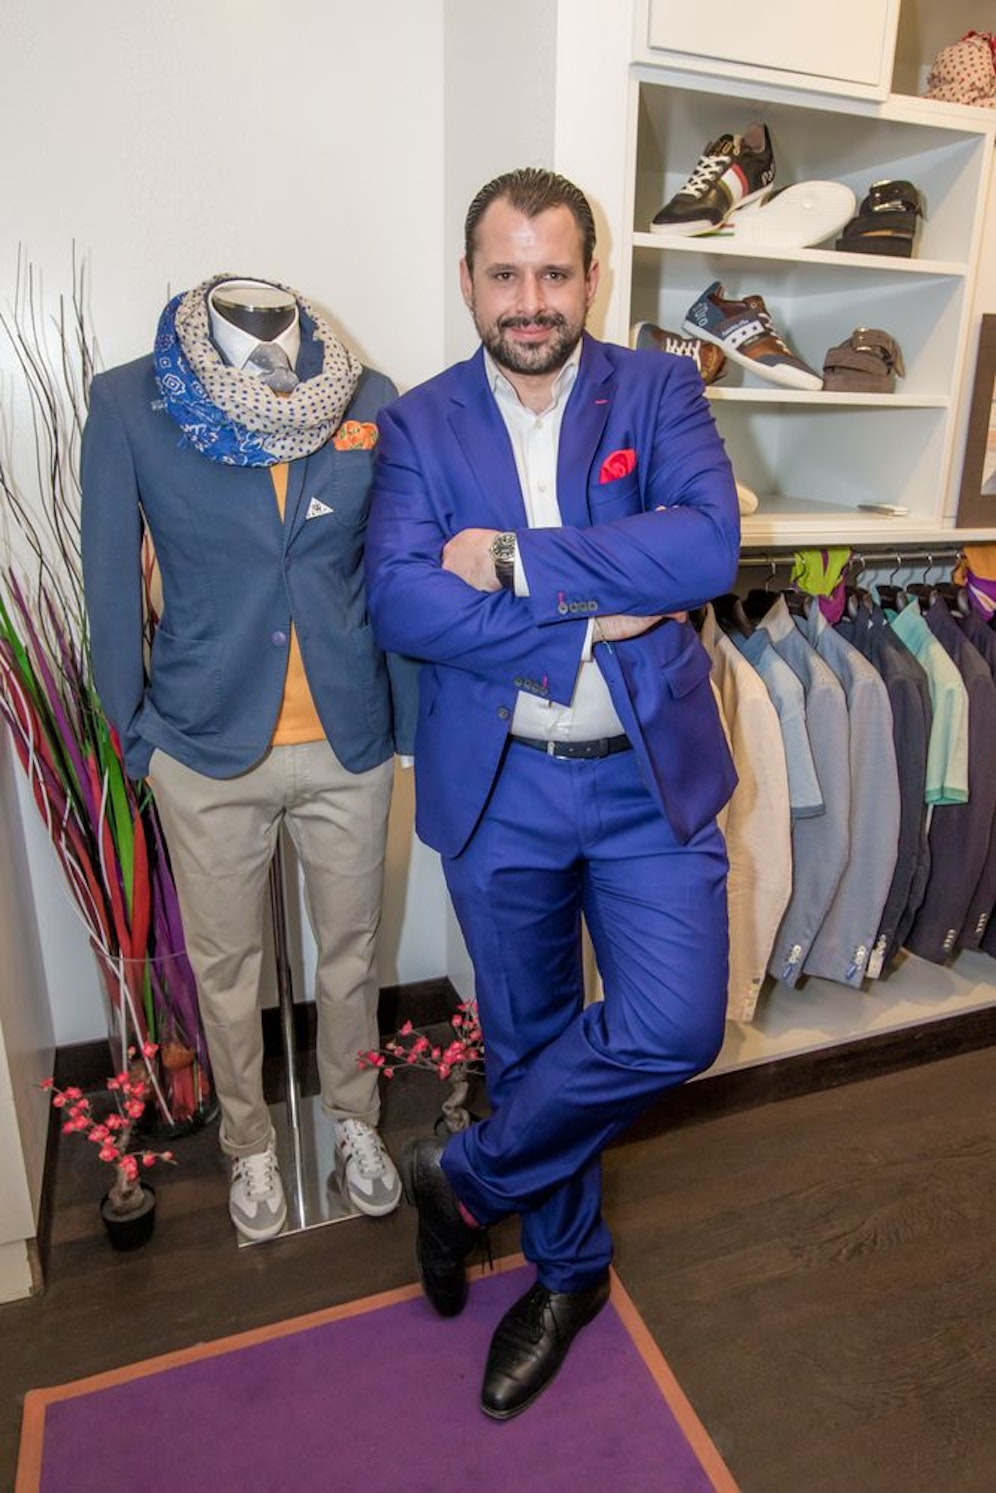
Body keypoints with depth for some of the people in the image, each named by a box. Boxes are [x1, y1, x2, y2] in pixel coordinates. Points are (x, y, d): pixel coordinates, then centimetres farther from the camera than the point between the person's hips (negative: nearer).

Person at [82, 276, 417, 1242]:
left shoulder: (367, 397, -8)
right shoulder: (127, 405, -12)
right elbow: (111, 580, -4)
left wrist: (407, 717, 3)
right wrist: (132, 730, 0)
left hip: (350, 743, 1)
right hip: (208, 749, -1)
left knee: (350, 952, 18)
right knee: (226, 966, 17)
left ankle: (354, 1119, 45)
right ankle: (249, 1143, 44)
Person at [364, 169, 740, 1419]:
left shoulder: (658, 391, 2)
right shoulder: (417, 427, 2)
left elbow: (710, 543, -16)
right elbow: (397, 603, -14)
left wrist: (518, 560, -18)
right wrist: (594, 615, -19)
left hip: (650, 775, 0)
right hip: (499, 789, 1)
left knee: (673, 1030, -10)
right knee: (527, 1043, 14)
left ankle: (466, 1178, 19)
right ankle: (568, 1269, 42)